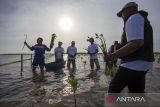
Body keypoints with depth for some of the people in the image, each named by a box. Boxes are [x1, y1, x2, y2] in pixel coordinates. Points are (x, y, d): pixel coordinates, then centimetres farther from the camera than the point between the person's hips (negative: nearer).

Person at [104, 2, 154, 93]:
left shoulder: (134, 18, -9)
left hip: (134, 64, -10)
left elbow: (136, 43, -25)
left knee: (114, 89, -2)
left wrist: (113, 56, -23)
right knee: (137, 92, 17)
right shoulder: (143, 19, 23)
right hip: (144, 63, 11)